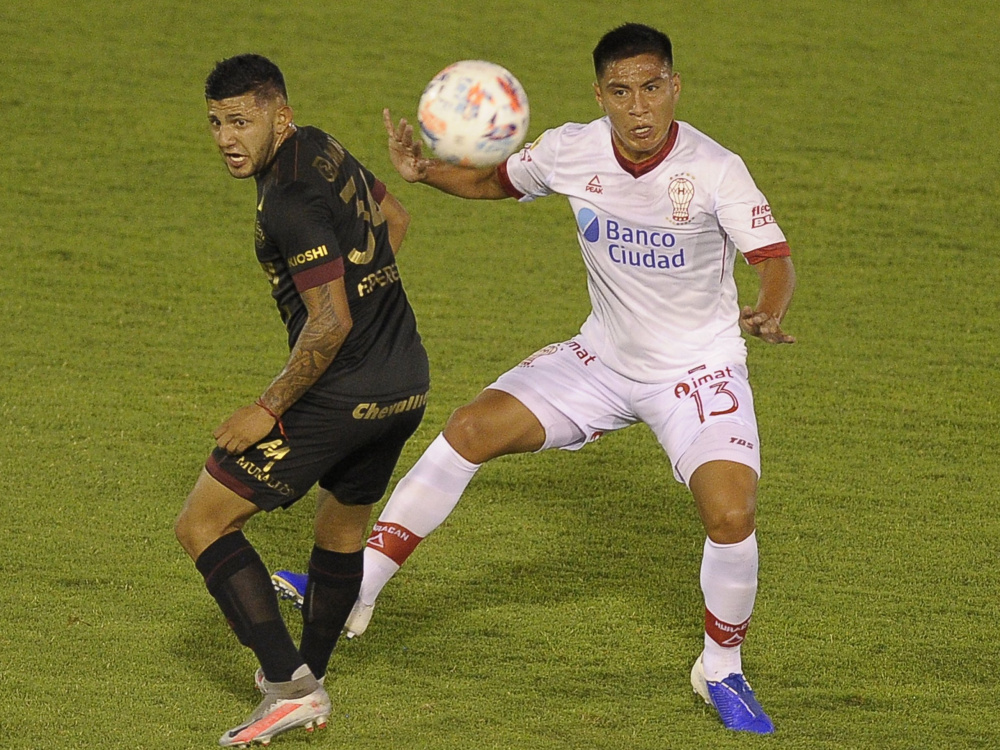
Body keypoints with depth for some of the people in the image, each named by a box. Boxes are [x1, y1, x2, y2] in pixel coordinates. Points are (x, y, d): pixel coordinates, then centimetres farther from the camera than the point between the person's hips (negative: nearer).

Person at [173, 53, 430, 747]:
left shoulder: (292, 200, -20)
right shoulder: (323, 150, 9)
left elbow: (330, 323, -23)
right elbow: (394, 217, 28)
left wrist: (267, 411, -17)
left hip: (338, 396, -10)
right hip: (407, 384, 10)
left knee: (201, 525, -2)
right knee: (344, 522, 30)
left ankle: (288, 685, -9)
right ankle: (309, 676, 44)